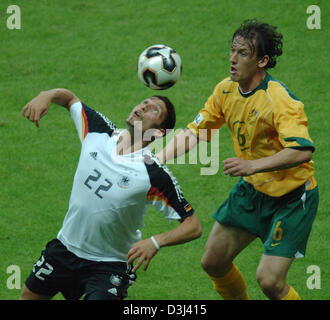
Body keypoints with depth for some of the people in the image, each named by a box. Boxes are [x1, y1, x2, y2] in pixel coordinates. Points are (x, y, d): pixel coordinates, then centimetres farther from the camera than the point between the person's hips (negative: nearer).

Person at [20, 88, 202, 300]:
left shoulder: (155, 175, -23)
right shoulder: (98, 132, -9)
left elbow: (193, 227, -20)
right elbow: (70, 98, 10)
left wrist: (156, 242, -36)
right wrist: (46, 96, -12)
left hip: (110, 266, -5)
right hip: (65, 248, 5)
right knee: (29, 297, 17)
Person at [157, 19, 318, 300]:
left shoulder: (280, 100, -27)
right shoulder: (227, 90, -4)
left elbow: (302, 151, -39)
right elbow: (195, 132, 6)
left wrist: (253, 165, -46)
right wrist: (156, 160, -6)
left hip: (292, 197, -8)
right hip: (252, 190, 8)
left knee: (269, 280, -16)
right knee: (213, 262, 11)